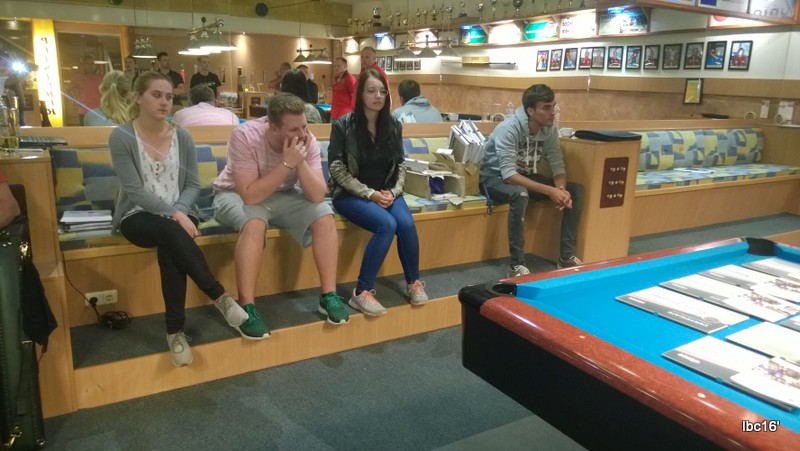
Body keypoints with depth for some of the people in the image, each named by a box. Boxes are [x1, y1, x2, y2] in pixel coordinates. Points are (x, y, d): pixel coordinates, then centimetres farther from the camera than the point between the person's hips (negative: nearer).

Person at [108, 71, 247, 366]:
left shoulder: (183, 137, 5)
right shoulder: (121, 137, -6)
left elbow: (193, 186, 4)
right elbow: (134, 190, -13)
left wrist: (180, 211, -16)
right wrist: (172, 215, -24)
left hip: (177, 214, 2)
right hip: (137, 217, -2)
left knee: (168, 248, -32)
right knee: (171, 233, -36)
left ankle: (175, 330, -24)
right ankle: (220, 297, -27)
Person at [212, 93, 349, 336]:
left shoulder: (307, 141, -19)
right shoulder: (245, 135, -30)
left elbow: (317, 195, -22)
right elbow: (250, 196, -34)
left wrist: (300, 161, -34)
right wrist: (287, 164, -38)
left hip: (281, 195, 4)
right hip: (236, 194, -4)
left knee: (324, 216, -19)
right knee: (255, 223, -36)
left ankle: (328, 296, -9)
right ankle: (247, 308, -26)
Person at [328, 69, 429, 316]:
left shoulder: (394, 125, 5)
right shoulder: (343, 125, -8)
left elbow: (401, 164, 9)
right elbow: (337, 169, -10)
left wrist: (393, 192, -9)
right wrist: (370, 194, -18)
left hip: (386, 192, 4)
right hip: (351, 194, -4)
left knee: (406, 224, -26)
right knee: (387, 224, -31)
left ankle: (414, 283, -2)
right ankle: (362, 292, -19)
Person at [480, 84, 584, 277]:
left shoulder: (550, 130, -8)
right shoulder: (509, 129, -28)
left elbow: (558, 166, -5)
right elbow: (509, 175, -35)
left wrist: (561, 189, -29)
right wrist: (550, 191, -38)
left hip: (527, 176, 7)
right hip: (496, 178, -7)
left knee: (576, 190, -9)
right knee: (520, 194, -40)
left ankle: (567, 257, -4)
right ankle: (517, 265, -31)